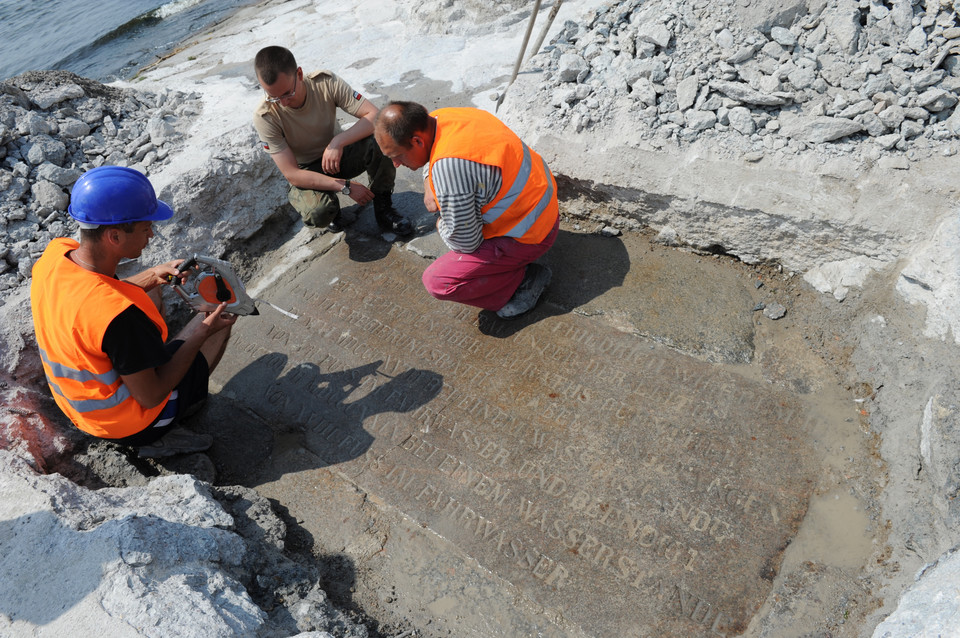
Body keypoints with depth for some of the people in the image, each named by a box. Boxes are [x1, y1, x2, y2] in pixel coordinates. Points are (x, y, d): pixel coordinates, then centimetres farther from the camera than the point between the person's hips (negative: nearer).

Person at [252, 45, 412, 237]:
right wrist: (345, 186, -29)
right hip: (307, 172, -2)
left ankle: (383, 209, -7)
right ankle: (329, 205, 4)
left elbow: (374, 116, -23)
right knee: (319, 213, -36)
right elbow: (292, 175, -25)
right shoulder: (264, 118, -24)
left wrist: (338, 142, -37)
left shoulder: (325, 83, -20)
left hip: (338, 154, 2)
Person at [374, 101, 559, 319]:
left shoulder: (448, 166, -32)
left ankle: (526, 279, -1)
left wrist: (441, 227, -2)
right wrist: (429, 185, 3)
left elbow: (465, 242, -23)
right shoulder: (437, 118, -4)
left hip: (529, 234, -9)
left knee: (438, 282, -14)